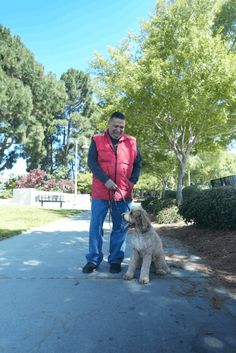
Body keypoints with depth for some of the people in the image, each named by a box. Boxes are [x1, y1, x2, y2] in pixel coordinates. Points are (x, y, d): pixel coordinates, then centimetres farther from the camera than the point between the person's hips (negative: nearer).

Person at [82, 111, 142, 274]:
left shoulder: (131, 142, 8)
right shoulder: (97, 140, 3)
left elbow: (138, 163, 12)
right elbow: (91, 162, -5)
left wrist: (133, 181, -3)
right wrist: (105, 180, -17)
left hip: (123, 193, 2)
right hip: (101, 192, -1)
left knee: (120, 228, 7)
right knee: (95, 226, 4)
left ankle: (116, 260, 21)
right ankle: (93, 260, 18)